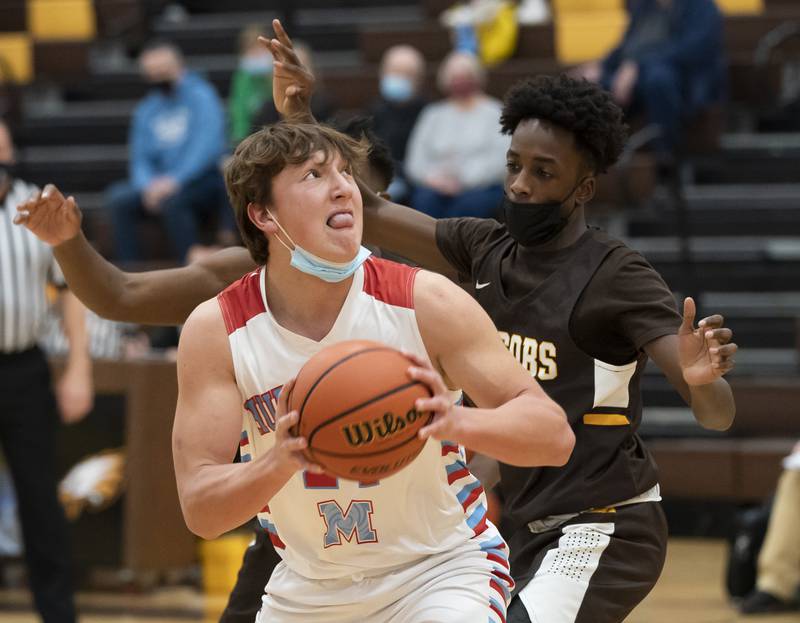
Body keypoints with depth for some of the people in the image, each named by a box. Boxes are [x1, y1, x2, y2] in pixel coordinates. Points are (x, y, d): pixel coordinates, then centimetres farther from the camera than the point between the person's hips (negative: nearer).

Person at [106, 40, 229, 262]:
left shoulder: (200, 96, -3)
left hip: (203, 181, -5)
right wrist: (148, 185, -13)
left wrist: (174, 180, -23)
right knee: (119, 198, -20)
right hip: (159, 183, 5)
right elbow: (140, 158, 10)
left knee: (172, 200, -36)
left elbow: (209, 145, -15)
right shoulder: (146, 110, 14)